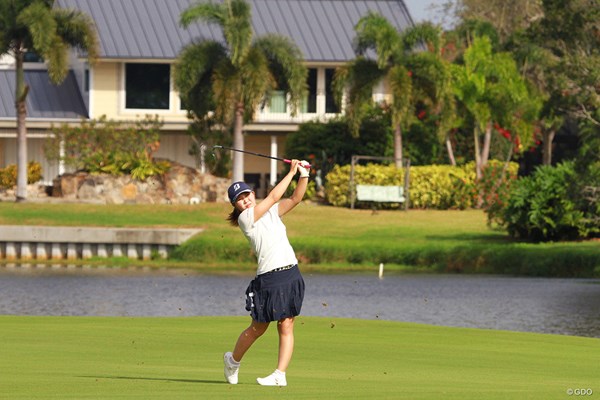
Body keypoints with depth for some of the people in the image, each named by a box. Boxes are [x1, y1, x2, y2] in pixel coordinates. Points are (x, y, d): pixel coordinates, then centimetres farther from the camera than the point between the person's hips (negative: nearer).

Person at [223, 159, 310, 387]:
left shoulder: (271, 212, 16)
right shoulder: (245, 218, -3)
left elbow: (295, 199, 10)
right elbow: (274, 197, -6)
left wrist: (304, 175, -6)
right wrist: (291, 173, 0)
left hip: (291, 273, 5)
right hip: (268, 278, -5)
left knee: (286, 327, -3)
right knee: (258, 328, 6)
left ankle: (280, 375, -3)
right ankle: (233, 360, 29)